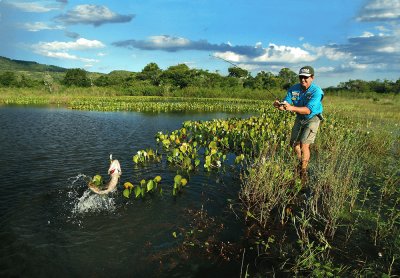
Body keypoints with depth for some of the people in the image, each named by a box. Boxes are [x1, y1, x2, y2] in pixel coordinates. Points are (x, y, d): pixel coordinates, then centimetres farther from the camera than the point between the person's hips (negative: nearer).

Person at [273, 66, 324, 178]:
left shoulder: (316, 91, -27)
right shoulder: (293, 89, -13)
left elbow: (308, 110, -38)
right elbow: (285, 104, -18)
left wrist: (292, 108, -53)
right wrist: (279, 105, -43)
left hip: (312, 119, -5)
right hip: (299, 118, 5)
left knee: (304, 144, -15)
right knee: (293, 143, 10)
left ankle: (303, 171, 1)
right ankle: (300, 162, 38)